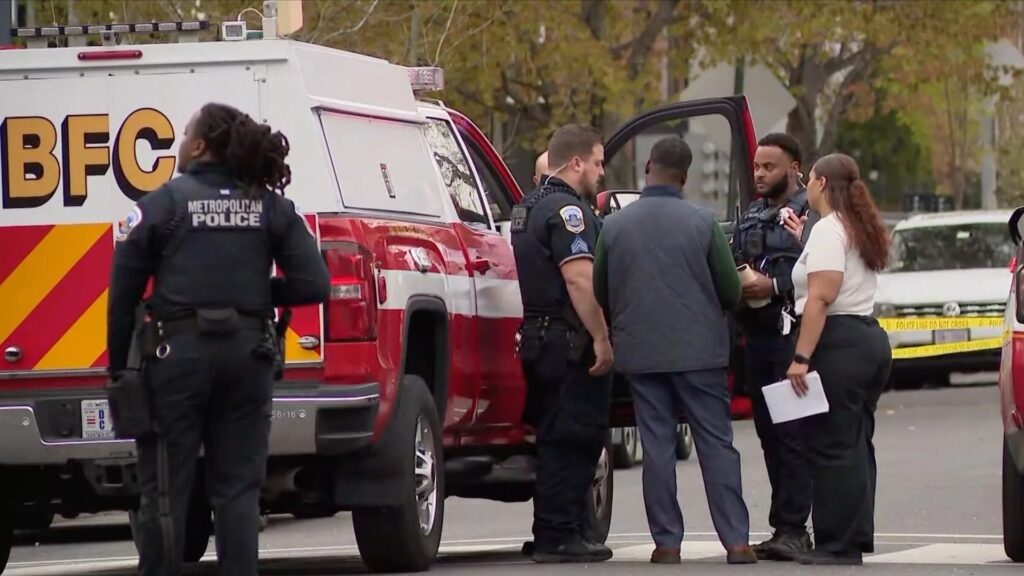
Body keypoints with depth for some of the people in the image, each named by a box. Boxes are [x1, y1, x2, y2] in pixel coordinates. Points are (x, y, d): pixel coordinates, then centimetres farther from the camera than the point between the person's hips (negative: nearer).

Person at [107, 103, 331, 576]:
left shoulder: (163, 203, -3)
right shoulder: (272, 207, 6)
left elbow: (124, 294, -4)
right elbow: (313, 285, -1)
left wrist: (117, 368, 2)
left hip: (178, 354, -3)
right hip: (246, 355, 3)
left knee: (165, 488, 2)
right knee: (238, 488, 7)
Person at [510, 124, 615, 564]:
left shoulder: (528, 208, 19)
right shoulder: (567, 209, -13)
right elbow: (579, 279, -23)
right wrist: (601, 339, -22)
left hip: (537, 339, 10)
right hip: (570, 342, -10)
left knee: (555, 438, 14)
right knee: (573, 440, -7)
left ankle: (552, 535, 18)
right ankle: (559, 536, -8)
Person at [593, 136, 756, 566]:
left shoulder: (614, 226, 0)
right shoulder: (703, 223, -6)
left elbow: (599, 293, 8)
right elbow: (731, 292, -1)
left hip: (640, 350, 2)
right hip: (699, 349, -2)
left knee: (656, 447, 6)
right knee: (716, 445, 3)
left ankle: (667, 542, 5)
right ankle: (736, 541, 0)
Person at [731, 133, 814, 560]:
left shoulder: (809, 212, -7)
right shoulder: (751, 216, 20)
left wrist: (775, 286, -19)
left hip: (792, 336, -9)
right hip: (757, 336, 9)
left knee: (792, 435, -9)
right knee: (769, 434, 10)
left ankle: (791, 528, -9)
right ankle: (786, 527, 15)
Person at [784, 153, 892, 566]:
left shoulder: (828, 230, -11)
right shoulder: (862, 231, 18)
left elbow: (821, 298, -19)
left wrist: (801, 357, -22)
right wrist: (805, 243, 26)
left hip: (839, 344, -10)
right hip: (870, 339, 10)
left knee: (832, 447, -7)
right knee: (855, 446, 12)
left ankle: (838, 547, -7)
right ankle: (857, 541, 15)